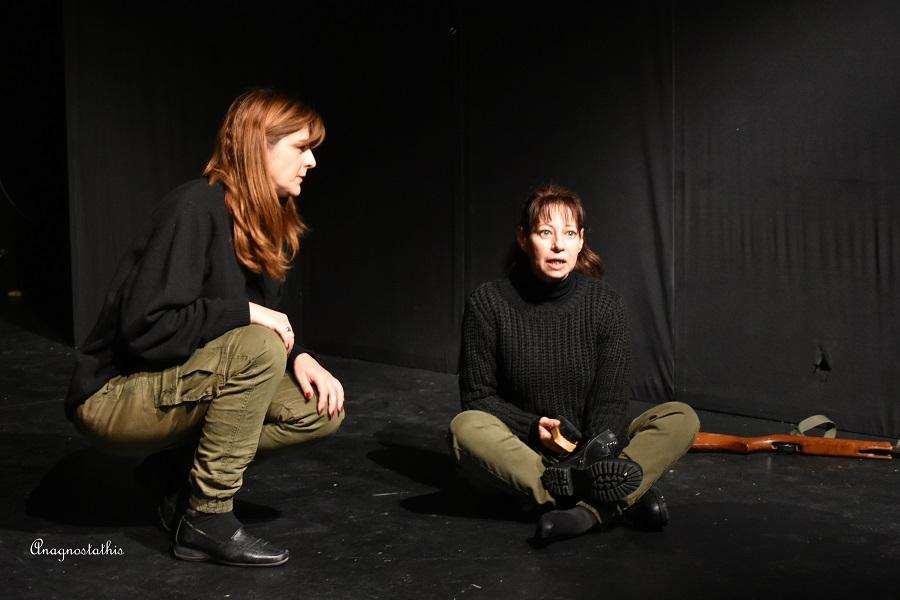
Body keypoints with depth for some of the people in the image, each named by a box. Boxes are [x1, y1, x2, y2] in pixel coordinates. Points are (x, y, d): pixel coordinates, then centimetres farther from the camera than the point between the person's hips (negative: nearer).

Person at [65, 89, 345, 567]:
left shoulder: (270, 225, 4)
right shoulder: (197, 207, -22)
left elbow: (267, 324, 10)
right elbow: (146, 328, -27)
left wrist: (296, 357, -10)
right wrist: (243, 312, -24)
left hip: (177, 389, 8)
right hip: (115, 396, -8)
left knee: (321, 411, -6)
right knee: (258, 347, -31)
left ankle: (177, 467, 8)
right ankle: (206, 520, -19)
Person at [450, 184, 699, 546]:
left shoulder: (604, 304, -4)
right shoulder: (488, 304, -6)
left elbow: (610, 402, -9)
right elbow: (477, 397, -4)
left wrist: (597, 457, -27)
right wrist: (533, 428, -20)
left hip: (589, 452, 2)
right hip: (518, 459, -1)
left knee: (681, 418, -18)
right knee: (466, 429, -33)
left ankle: (588, 511, -38)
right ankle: (622, 500, -34)